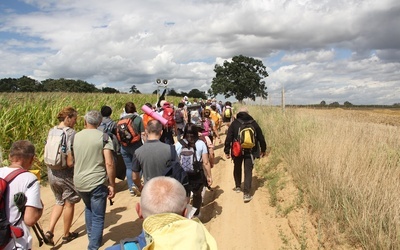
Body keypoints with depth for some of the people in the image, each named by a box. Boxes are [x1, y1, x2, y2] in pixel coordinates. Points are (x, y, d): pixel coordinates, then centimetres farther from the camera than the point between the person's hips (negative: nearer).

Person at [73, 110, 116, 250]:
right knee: (98, 217, 7)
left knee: (88, 208, 30)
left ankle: (91, 236, 44)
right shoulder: (103, 137, -9)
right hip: (97, 183, -5)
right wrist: (112, 185, -9)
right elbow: (109, 163, -16)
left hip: (79, 182, 5)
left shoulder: (75, 137, 4)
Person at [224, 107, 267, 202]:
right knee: (248, 171, 2)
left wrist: (227, 151, -2)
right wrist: (263, 149, 18)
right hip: (250, 151, 0)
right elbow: (261, 137, 7)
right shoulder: (253, 123, 2)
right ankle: (246, 194, -5)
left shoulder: (234, 123, -3)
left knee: (237, 168, 22)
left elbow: (228, 138, -8)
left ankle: (238, 187, 37)